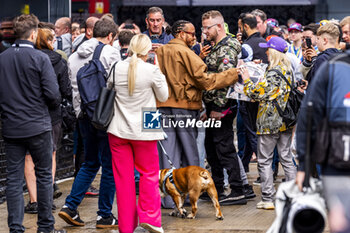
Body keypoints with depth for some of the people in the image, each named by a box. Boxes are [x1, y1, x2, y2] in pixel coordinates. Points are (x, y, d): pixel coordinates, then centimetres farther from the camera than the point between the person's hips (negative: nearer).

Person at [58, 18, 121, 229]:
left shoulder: (75, 56, 12)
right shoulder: (110, 53, -8)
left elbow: (74, 87, 12)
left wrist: (80, 110, 16)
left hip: (84, 116, 7)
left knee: (90, 164, 18)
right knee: (109, 166, 3)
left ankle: (70, 206, 9)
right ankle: (105, 215, 6)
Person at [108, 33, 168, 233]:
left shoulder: (117, 68, -3)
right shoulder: (152, 70, -12)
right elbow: (163, 97, 1)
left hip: (118, 130, 3)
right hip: (143, 130, -3)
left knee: (123, 178, 8)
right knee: (149, 173, 13)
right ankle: (149, 217, 5)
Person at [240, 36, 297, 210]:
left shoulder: (274, 72, -17)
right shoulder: (289, 69, 10)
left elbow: (259, 94, -17)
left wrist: (247, 81, -5)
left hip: (270, 122, -8)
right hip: (286, 121, 8)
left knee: (264, 161, 0)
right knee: (286, 158, 12)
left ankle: (268, 199, 0)